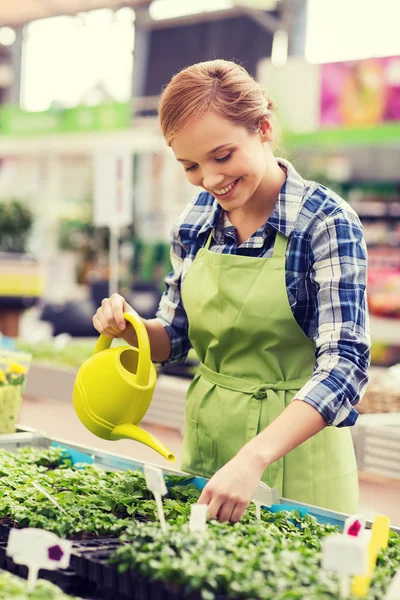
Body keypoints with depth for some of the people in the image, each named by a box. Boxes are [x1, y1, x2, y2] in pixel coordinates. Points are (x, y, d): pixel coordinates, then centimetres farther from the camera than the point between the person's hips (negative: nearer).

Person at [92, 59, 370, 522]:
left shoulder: (325, 222, -16)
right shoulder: (195, 222, 0)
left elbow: (343, 365, -25)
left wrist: (253, 458, -37)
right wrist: (131, 327, -12)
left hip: (294, 445, -5)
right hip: (205, 440, 5)